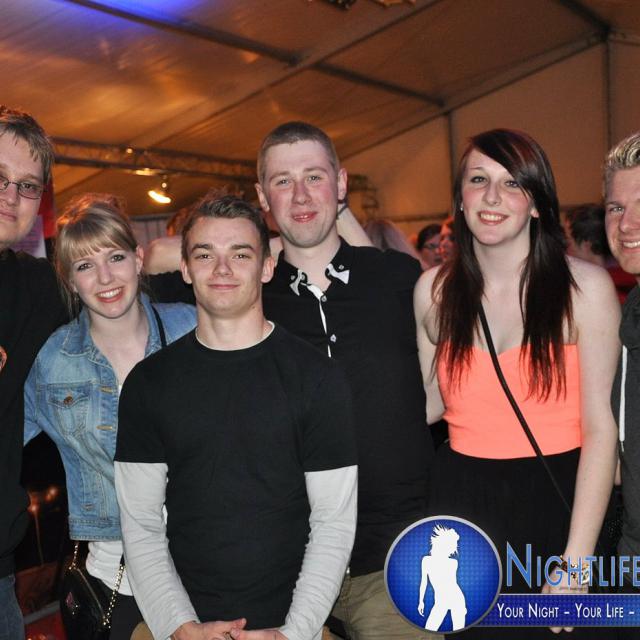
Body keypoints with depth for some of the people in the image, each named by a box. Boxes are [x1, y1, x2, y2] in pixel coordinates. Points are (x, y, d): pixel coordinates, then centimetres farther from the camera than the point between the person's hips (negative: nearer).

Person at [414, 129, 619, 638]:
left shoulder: (586, 287, -8)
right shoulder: (434, 290, 1)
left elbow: (600, 427, -11)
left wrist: (577, 560, -14)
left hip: (557, 500, -2)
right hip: (462, 504, 3)